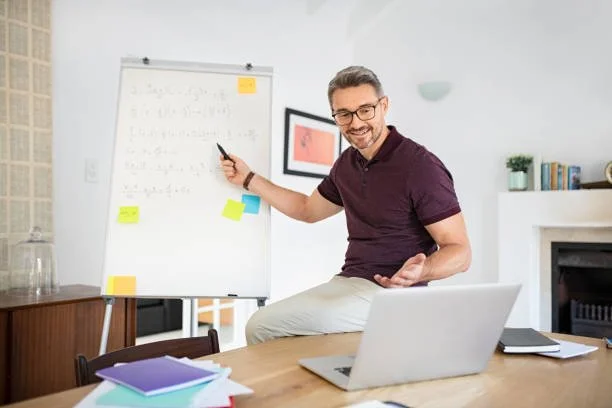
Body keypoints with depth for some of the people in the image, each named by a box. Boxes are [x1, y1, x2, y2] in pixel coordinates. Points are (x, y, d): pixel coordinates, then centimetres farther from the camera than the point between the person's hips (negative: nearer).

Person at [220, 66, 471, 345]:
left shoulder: (420, 166, -15)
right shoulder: (347, 163, 8)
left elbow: (460, 252, -14)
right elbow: (308, 210, 24)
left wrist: (420, 272, -35)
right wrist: (248, 179, 20)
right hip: (346, 282, 7)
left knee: (268, 327, -17)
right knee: (259, 326, -2)